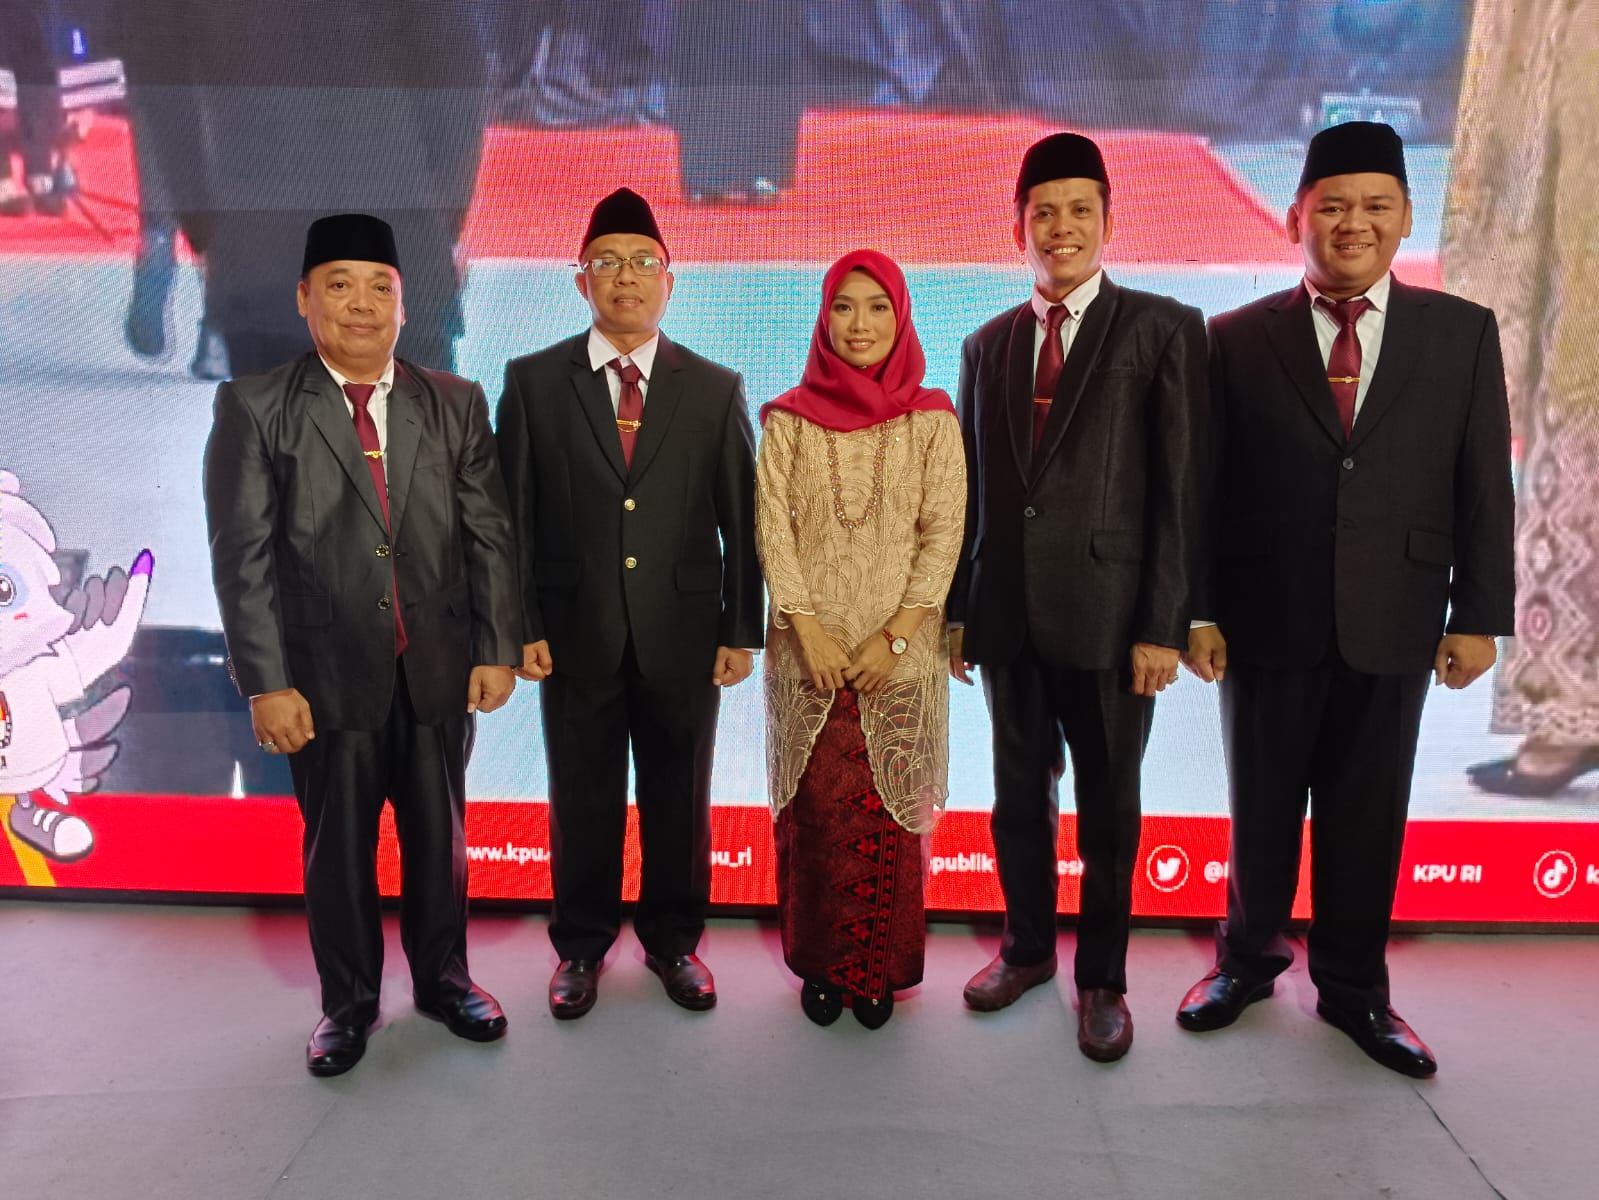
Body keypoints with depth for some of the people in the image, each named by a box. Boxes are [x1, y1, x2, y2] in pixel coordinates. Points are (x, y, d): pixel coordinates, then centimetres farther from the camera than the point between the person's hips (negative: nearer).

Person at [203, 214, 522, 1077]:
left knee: (439, 836, 15)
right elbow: (243, 555, -6)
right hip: (328, 672, -1)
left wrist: (497, 649, -3)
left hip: (438, 668, 2)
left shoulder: (455, 404, 4)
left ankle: (442, 978, 36)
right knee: (338, 846, 12)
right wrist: (266, 682, -11)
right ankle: (348, 1002, 32)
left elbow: (489, 535, 2)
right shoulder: (253, 407, -2)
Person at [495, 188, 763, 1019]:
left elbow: (742, 519, 2)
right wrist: (521, 626, -4)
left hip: (683, 636, 1)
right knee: (582, 801, 12)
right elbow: (513, 513, 1)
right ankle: (581, 945, 33)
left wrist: (741, 631, -1)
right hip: (575, 635, 0)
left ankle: (672, 938, 33)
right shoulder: (533, 381, 1)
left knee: (678, 799, 12)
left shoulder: (717, 390, 3)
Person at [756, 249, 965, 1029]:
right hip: (808, 650, 1)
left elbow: (944, 534, -3)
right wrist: (808, 630, -10)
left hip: (900, 654, 0)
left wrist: (895, 636, -11)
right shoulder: (789, 420, 3)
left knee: (887, 814, 5)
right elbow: (772, 528, -1)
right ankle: (818, 964, 24)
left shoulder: (932, 420, 1)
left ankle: (879, 969, 23)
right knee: (813, 811, 7)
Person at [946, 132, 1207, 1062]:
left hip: (1109, 615, -4)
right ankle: (1028, 948, 34)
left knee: (1109, 808, 8)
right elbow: (972, 489, 12)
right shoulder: (989, 345, 12)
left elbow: (1180, 488, -6)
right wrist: (957, 609, 8)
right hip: (1007, 614, 4)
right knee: (1020, 794, 15)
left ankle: (1104, 977, 26)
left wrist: (1164, 627, -11)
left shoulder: (1164, 329, -1)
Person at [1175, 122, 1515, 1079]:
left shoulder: (1463, 332, 3)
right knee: (1262, 809, 13)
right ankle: (1250, 958, 35)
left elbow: (1484, 488, 3)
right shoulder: (1237, 339, 0)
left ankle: (1354, 989, 31)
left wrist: (1480, 614, 0)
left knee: (1368, 816, 12)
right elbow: (1208, 489, -1)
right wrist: (1198, 611, -4)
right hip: (1267, 623, 0)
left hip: (1392, 629, 1)